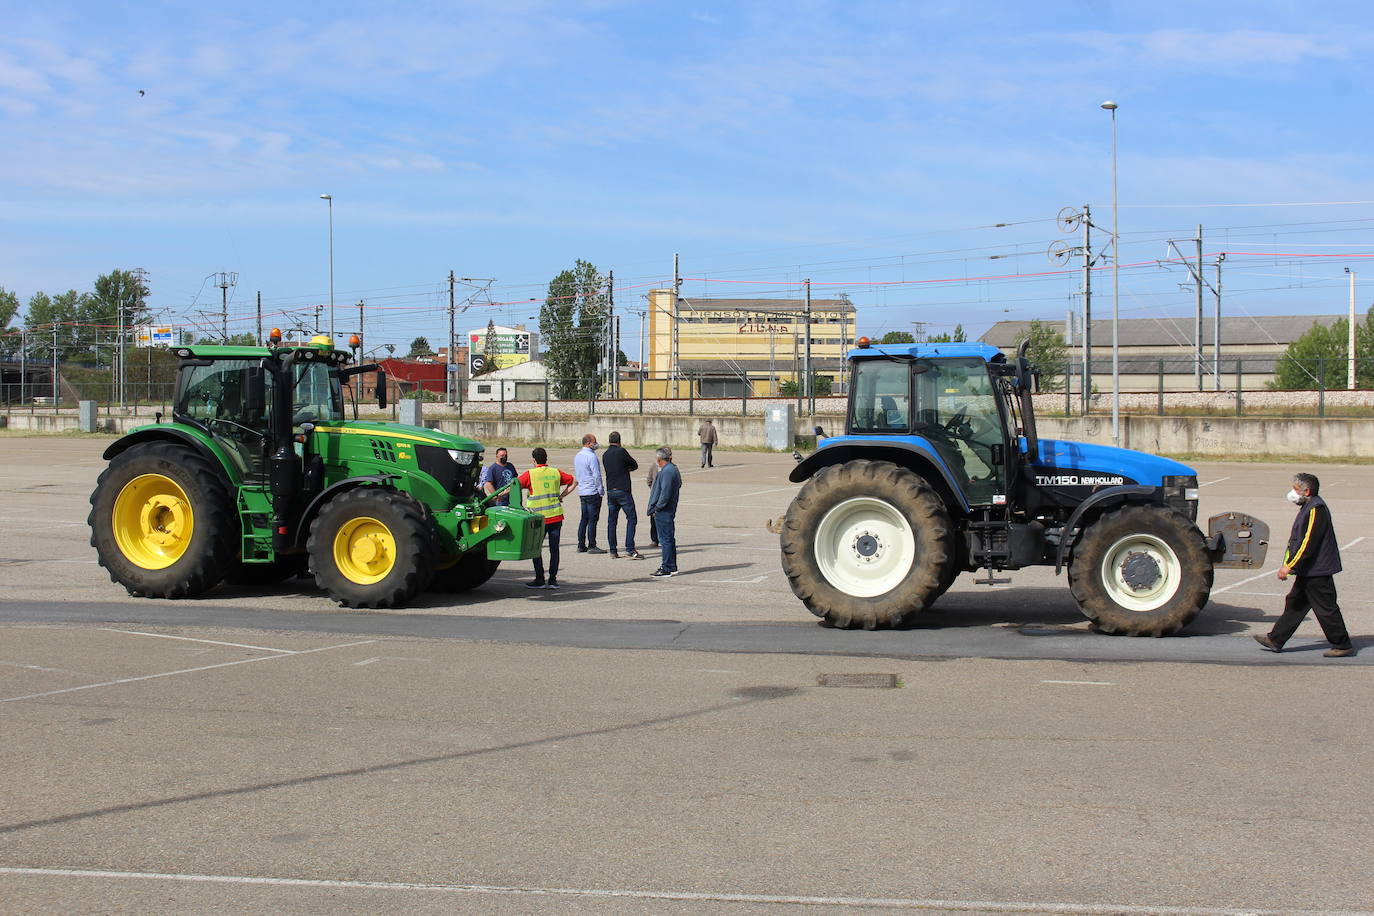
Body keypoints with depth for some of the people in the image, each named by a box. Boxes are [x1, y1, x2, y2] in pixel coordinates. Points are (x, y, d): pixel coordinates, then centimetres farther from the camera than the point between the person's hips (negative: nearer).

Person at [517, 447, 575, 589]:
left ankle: (540, 580, 5)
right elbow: (573, 481, 16)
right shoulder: (556, 473, 7)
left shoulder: (530, 474, -6)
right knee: (554, 548, 6)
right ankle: (552, 580, 6)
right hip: (556, 516, 4)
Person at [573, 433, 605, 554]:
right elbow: (597, 475, -17)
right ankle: (591, 546, -5)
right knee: (592, 519, -5)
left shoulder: (577, 456, 12)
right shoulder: (591, 456, -16)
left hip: (582, 491, 9)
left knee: (584, 519, 12)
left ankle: (581, 545, 13)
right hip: (593, 492, -9)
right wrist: (601, 490, -9)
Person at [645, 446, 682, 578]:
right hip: (670, 510, 10)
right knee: (669, 539, 15)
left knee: (666, 539, -7)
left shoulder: (667, 471, -18)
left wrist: (657, 508, -13)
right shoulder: (673, 469, 14)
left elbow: (665, 493, -22)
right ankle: (671, 567, 22)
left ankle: (667, 568, -4)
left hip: (663, 512, -10)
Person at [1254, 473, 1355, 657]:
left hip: (1317, 572, -10)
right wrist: (1289, 565, 22)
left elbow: (1308, 543, -24)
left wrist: (1290, 566, -23)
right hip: (1309, 571, 10)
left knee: (1326, 609, -2)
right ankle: (1275, 640, 16)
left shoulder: (1316, 510, -19)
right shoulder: (1308, 507, 13)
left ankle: (1343, 646, 7)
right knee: (1294, 603, 12)